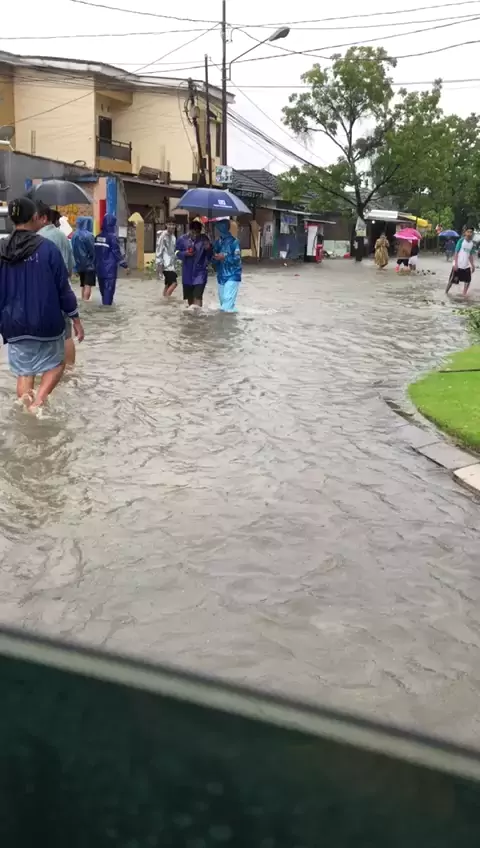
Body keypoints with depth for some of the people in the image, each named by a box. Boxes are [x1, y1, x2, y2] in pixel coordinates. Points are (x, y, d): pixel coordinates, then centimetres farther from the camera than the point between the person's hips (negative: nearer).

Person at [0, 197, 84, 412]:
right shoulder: (47, 247, -10)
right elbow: (63, 287, -7)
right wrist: (75, 318, 2)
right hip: (46, 322, -3)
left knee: (23, 372, 12)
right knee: (55, 364, 15)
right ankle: (38, 400, -8)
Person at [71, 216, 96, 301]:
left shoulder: (75, 235, 6)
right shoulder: (89, 235, -15)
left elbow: (73, 251, 10)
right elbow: (92, 251, -11)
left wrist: (77, 262, 15)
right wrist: (94, 262, 4)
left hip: (80, 264, 7)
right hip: (89, 264, -7)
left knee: (83, 285, 16)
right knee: (88, 285, -7)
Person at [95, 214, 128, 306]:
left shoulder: (98, 237, 8)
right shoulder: (112, 237, -14)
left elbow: (95, 252, 14)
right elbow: (117, 252, -14)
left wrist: (96, 264, 22)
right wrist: (124, 263, -4)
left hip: (100, 267, 7)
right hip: (110, 267, -7)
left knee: (103, 287, 16)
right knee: (109, 287, -4)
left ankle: (104, 303, 26)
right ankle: (107, 303, -6)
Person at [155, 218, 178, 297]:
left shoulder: (173, 236, 14)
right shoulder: (163, 235, -11)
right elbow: (159, 250, -14)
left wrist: (174, 263, 19)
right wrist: (159, 264, -17)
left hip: (171, 264, 9)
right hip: (166, 264, -9)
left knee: (168, 284, 9)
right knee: (173, 283, -16)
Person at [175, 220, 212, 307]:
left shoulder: (204, 239, -11)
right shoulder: (182, 239, -6)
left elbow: (210, 256, -6)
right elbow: (177, 252, 5)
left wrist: (208, 249, -27)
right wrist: (185, 253, -14)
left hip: (200, 271, -3)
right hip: (187, 272, 3)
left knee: (198, 296, -16)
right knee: (189, 296, 17)